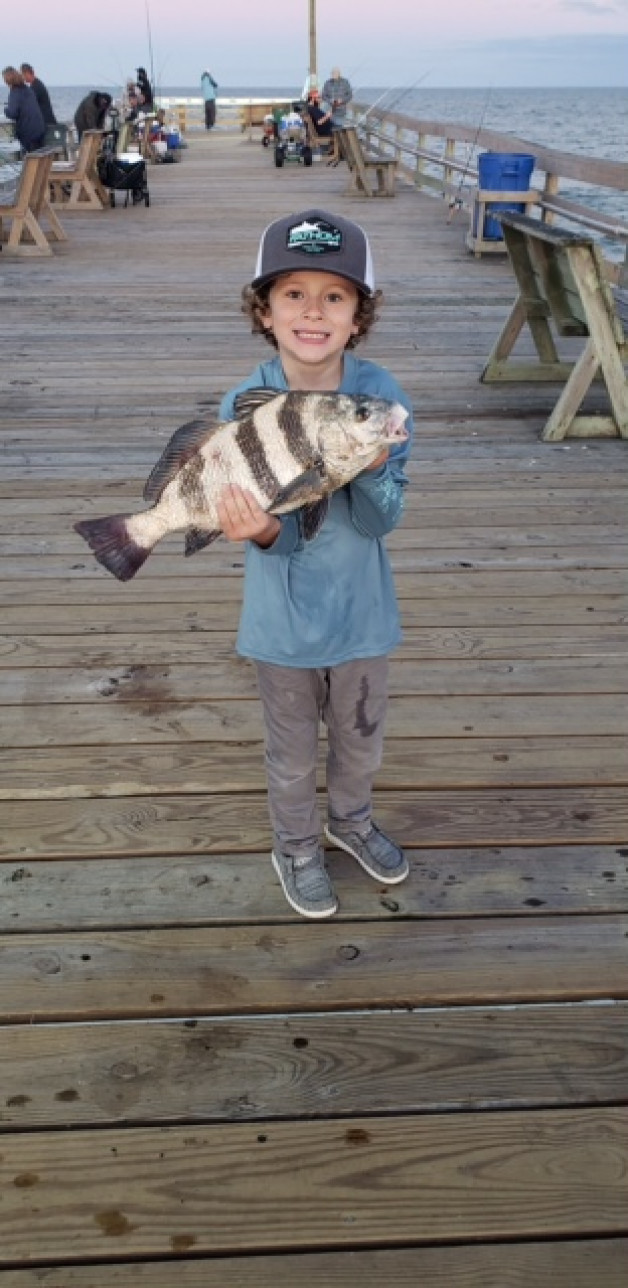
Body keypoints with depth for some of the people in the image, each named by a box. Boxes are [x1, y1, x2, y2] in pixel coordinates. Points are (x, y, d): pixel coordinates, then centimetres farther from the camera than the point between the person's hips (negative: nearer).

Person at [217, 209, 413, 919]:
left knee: (360, 736, 24)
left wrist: (371, 469, -37)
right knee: (293, 752, 18)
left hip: (362, 611, 2)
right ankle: (295, 848, 45)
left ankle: (350, 820, 54)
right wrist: (265, 532, -40)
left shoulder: (382, 396, -16)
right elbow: (270, 529, -16)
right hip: (285, 619, -1)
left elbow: (381, 521, -17)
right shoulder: (244, 405, -18)